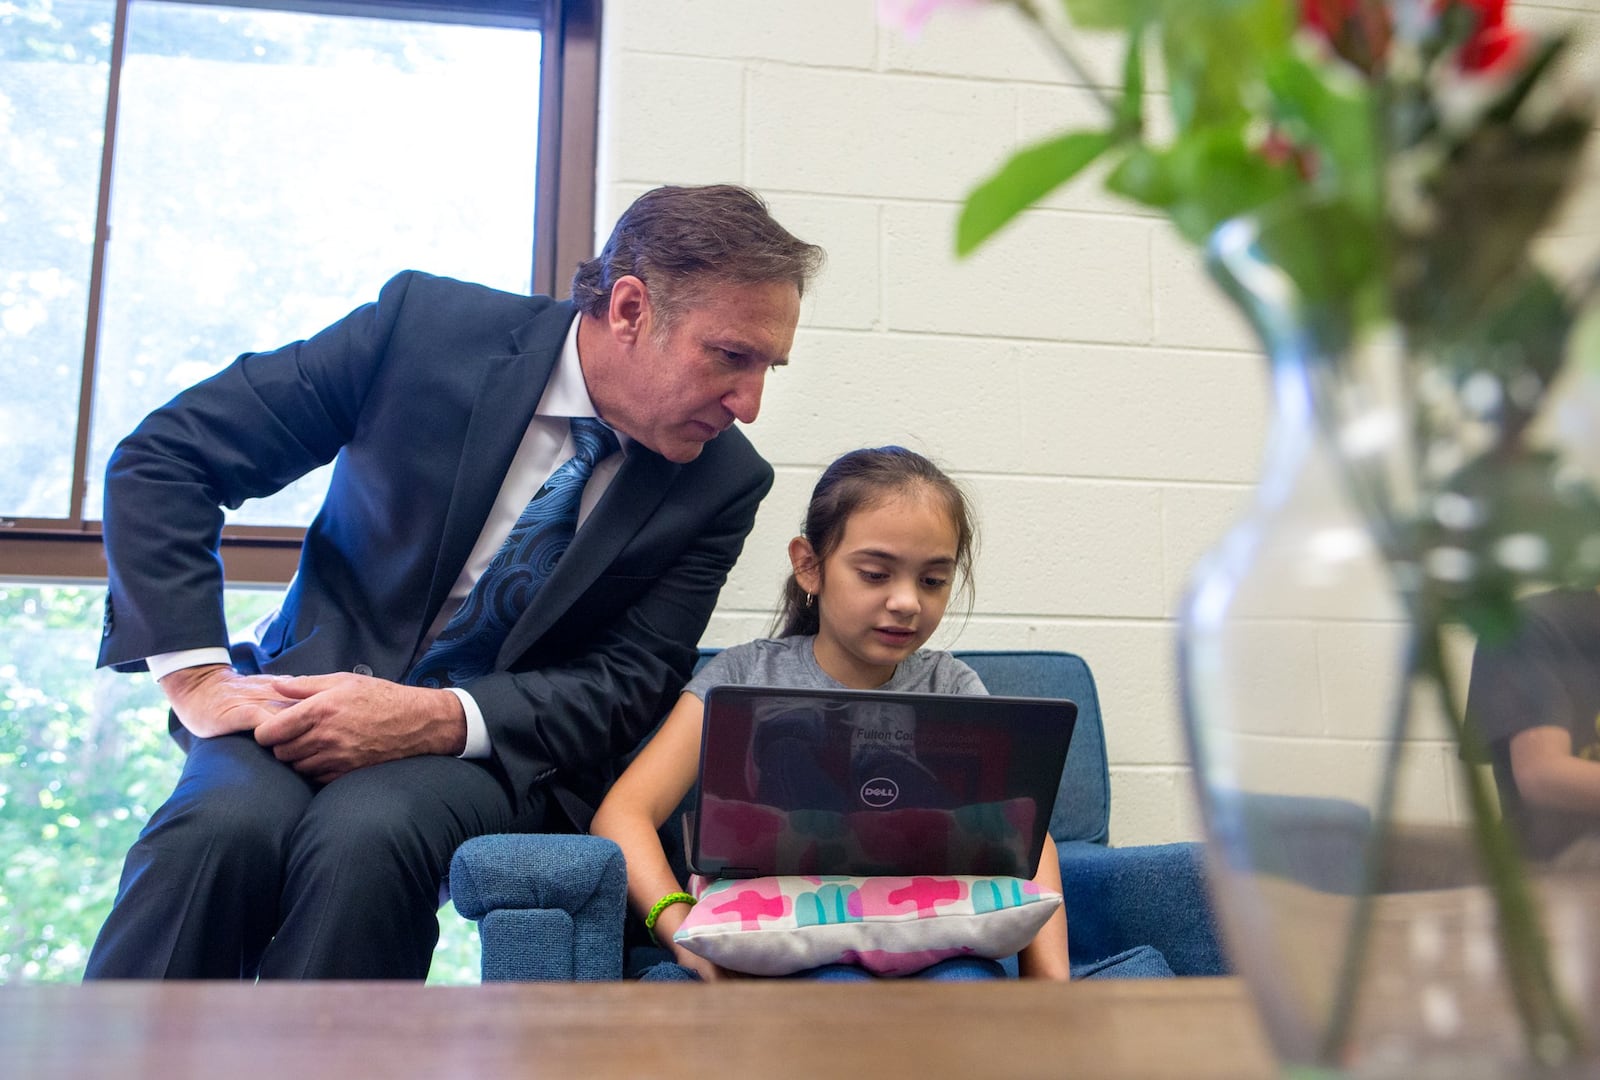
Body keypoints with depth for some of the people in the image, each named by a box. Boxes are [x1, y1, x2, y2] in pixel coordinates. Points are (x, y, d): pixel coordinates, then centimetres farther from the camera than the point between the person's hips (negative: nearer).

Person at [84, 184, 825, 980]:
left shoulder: (722, 482, -6)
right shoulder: (425, 322, -10)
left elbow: (625, 684, -5)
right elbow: (161, 460, -5)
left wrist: (439, 719, -22)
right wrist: (198, 676, -15)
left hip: (500, 743, 0)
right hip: (310, 697, 0)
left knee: (368, 833, -33)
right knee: (223, 824, -32)